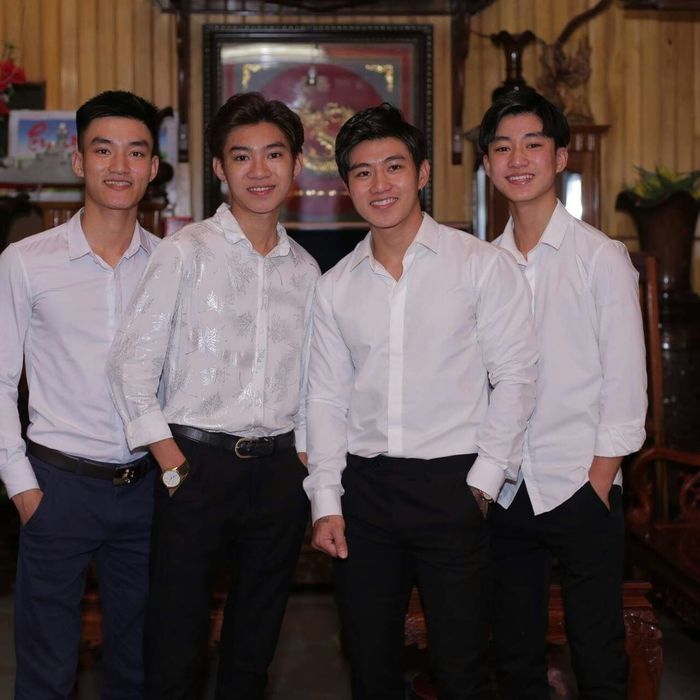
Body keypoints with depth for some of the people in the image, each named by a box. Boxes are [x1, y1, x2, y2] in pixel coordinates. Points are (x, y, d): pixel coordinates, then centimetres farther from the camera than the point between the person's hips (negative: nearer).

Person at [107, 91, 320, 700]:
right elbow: (132, 364, -7)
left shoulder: (305, 269, 10)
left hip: (279, 469, 4)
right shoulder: (188, 252, -3)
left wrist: (302, 458, 6)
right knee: (177, 649, 2)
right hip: (199, 462, -4)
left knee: (254, 647, 14)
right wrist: (172, 463, -10)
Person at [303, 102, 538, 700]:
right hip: (365, 487, 4)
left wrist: (484, 480, -8)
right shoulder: (336, 286, 9)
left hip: (452, 485, -3)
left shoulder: (482, 264, -1)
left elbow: (515, 377, -3)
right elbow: (327, 398, 10)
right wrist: (326, 501, 3)